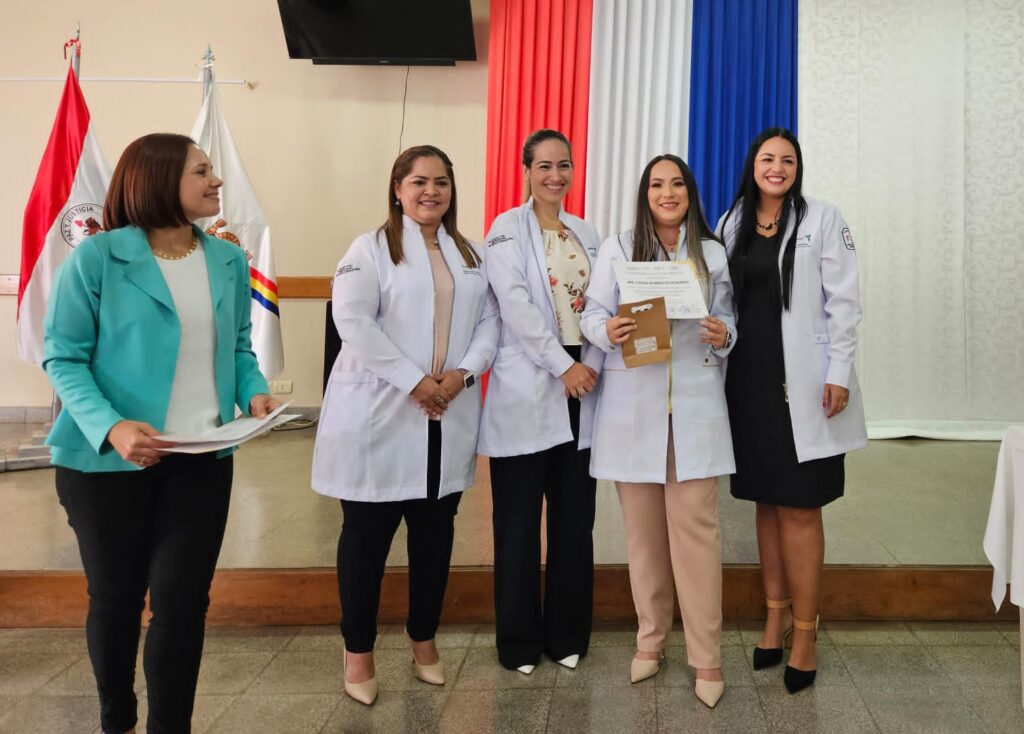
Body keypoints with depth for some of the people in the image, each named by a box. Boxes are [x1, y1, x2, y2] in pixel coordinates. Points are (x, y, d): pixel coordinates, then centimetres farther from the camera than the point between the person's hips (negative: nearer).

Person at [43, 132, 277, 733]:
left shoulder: (229, 262, 4)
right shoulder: (97, 258, -11)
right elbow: (63, 356, -11)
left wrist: (254, 391, -9)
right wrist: (110, 426, -27)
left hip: (203, 459, 3)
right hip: (108, 459, -3)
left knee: (184, 598, 4)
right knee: (116, 596, 15)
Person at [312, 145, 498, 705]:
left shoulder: (469, 254, 15)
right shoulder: (371, 247, -2)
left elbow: (488, 320, 8)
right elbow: (352, 320, -14)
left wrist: (465, 371, -10)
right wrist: (414, 380, -18)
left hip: (449, 417, 5)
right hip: (381, 414, -4)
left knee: (435, 533, 12)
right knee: (367, 535, 3)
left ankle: (424, 640, 29)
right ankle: (358, 651, 18)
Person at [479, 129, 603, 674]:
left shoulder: (585, 234, 15)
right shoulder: (508, 229, -1)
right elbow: (516, 305, -13)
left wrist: (591, 364, -8)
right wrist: (563, 367, -16)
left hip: (580, 386, 5)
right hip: (526, 389, -5)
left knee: (574, 518, 9)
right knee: (519, 521, 2)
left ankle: (567, 634, 22)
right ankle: (519, 640, 15)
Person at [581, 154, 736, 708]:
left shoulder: (712, 253, 10)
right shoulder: (617, 248, 5)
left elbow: (728, 320, 13)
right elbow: (592, 314, 2)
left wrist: (724, 336, -9)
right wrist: (608, 330, -20)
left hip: (695, 403, 0)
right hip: (633, 404, 0)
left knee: (695, 526, -4)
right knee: (642, 526, 7)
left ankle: (706, 656, 4)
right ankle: (651, 637, 24)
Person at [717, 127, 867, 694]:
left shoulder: (822, 219, 0)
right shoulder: (731, 225, 10)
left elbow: (842, 301, -4)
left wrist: (839, 374, -11)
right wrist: (720, 367, 6)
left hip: (802, 384, -4)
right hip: (750, 381, 4)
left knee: (798, 507, -2)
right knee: (766, 502, 11)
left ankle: (804, 629, 9)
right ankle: (776, 614, 23)